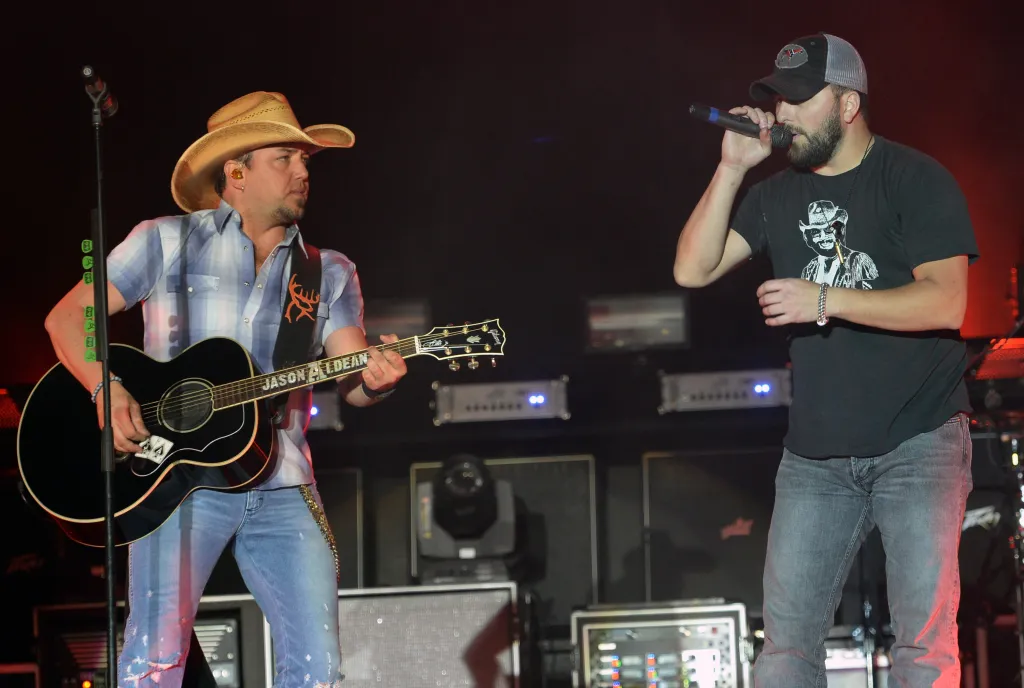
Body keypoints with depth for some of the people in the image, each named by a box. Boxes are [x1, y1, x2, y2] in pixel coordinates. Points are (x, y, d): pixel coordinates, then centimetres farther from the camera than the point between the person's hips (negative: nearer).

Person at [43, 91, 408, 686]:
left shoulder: (331, 274, 14)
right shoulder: (168, 242, 6)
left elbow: (352, 381, 4)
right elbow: (68, 315, 5)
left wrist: (376, 378, -20)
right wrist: (106, 389, -12)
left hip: (284, 491, 3)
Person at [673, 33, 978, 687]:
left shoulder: (915, 179, -6)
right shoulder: (777, 196, 11)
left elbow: (946, 303, -15)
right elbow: (693, 269, 4)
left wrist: (825, 299, -20)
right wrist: (732, 169, -4)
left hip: (919, 437, -5)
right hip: (816, 452, 5)